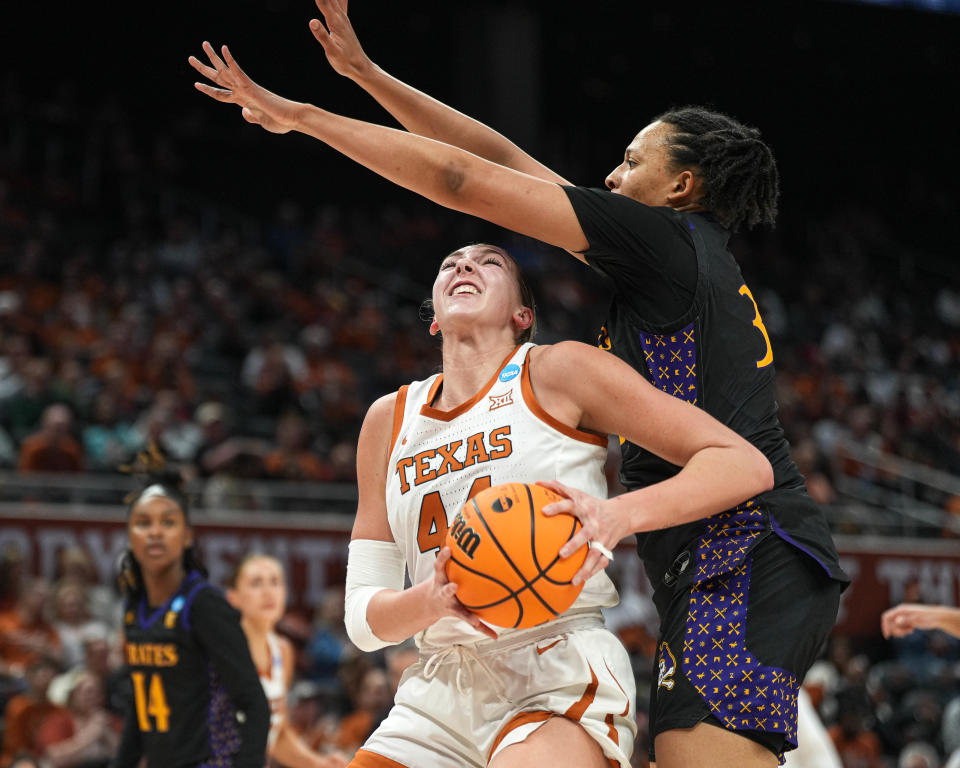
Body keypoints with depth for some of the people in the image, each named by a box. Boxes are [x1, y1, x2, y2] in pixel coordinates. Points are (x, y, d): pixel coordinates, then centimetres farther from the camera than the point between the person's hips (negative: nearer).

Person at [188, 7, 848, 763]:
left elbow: (459, 178, -3)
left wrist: (301, 116, 4)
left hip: (744, 555, -10)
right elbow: (503, 160, 23)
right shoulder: (693, 263, 23)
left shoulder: (666, 238, -3)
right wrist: (365, 73, 24)